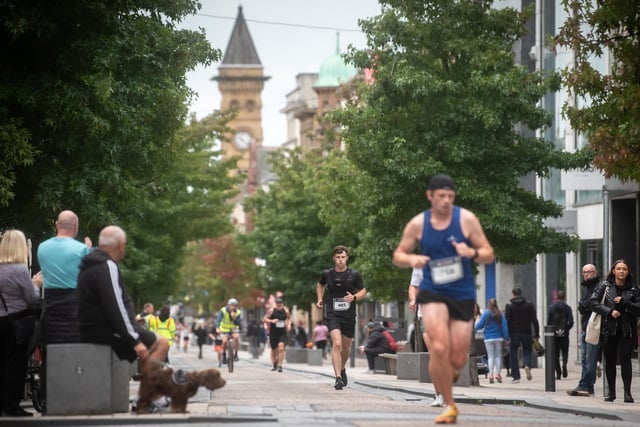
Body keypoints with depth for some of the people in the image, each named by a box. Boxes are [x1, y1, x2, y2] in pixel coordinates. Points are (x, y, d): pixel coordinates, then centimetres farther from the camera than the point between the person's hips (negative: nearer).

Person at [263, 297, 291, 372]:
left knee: (281, 347, -18)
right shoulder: (271, 310, -6)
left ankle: (279, 365, -16)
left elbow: (289, 318, 21)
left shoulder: (286, 310, 1)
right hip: (273, 333, 0)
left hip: (282, 333, 0)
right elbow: (264, 319, -4)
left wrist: (289, 324, 2)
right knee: (274, 349, 10)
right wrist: (271, 321, -22)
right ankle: (274, 364, 33)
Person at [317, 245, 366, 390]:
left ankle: (342, 369, 44)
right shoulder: (327, 274, 1)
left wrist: (354, 297, -12)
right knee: (337, 343, -20)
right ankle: (338, 378, -23)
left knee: (346, 347, 14)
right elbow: (320, 285, 23)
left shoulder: (354, 275, -1)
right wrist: (320, 299, 9)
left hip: (349, 315, 2)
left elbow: (363, 291, 8)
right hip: (332, 314, -2)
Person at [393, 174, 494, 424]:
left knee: (457, 360, 0)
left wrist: (471, 253, -23)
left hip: (463, 295, 1)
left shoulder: (467, 219, -4)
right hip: (432, 292, -1)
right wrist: (411, 259, -16)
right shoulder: (417, 224, -2)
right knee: (439, 349, -20)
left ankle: (445, 375, 39)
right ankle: (449, 405, -4)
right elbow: (398, 255, 8)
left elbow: (489, 254, -1)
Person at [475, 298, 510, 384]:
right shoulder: (500, 315, -3)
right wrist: (506, 338, 0)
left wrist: (475, 326, 19)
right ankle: (497, 373, 3)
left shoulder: (486, 314, -6)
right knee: (498, 356, 10)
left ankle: (491, 374, -7)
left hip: (488, 338, -1)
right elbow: (504, 327, -4)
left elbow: (479, 325, -3)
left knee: (490, 356, 2)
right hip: (499, 338, 1)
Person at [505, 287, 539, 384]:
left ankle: (516, 376, 1)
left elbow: (507, 321, -6)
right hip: (526, 332, 1)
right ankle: (527, 366, -18)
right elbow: (534, 320, 2)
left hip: (514, 333, -1)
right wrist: (537, 333, 5)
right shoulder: (529, 305, 4)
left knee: (513, 354, 5)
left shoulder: (509, 306, -1)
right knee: (527, 351, 13)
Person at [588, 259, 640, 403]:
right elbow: (593, 302, -3)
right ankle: (611, 392, 17)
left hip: (626, 331, -1)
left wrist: (624, 302, -14)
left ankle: (627, 392, -9)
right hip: (609, 330, 1)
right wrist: (609, 311, -13)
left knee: (625, 359, -11)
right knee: (609, 361, 6)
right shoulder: (605, 286, 5)